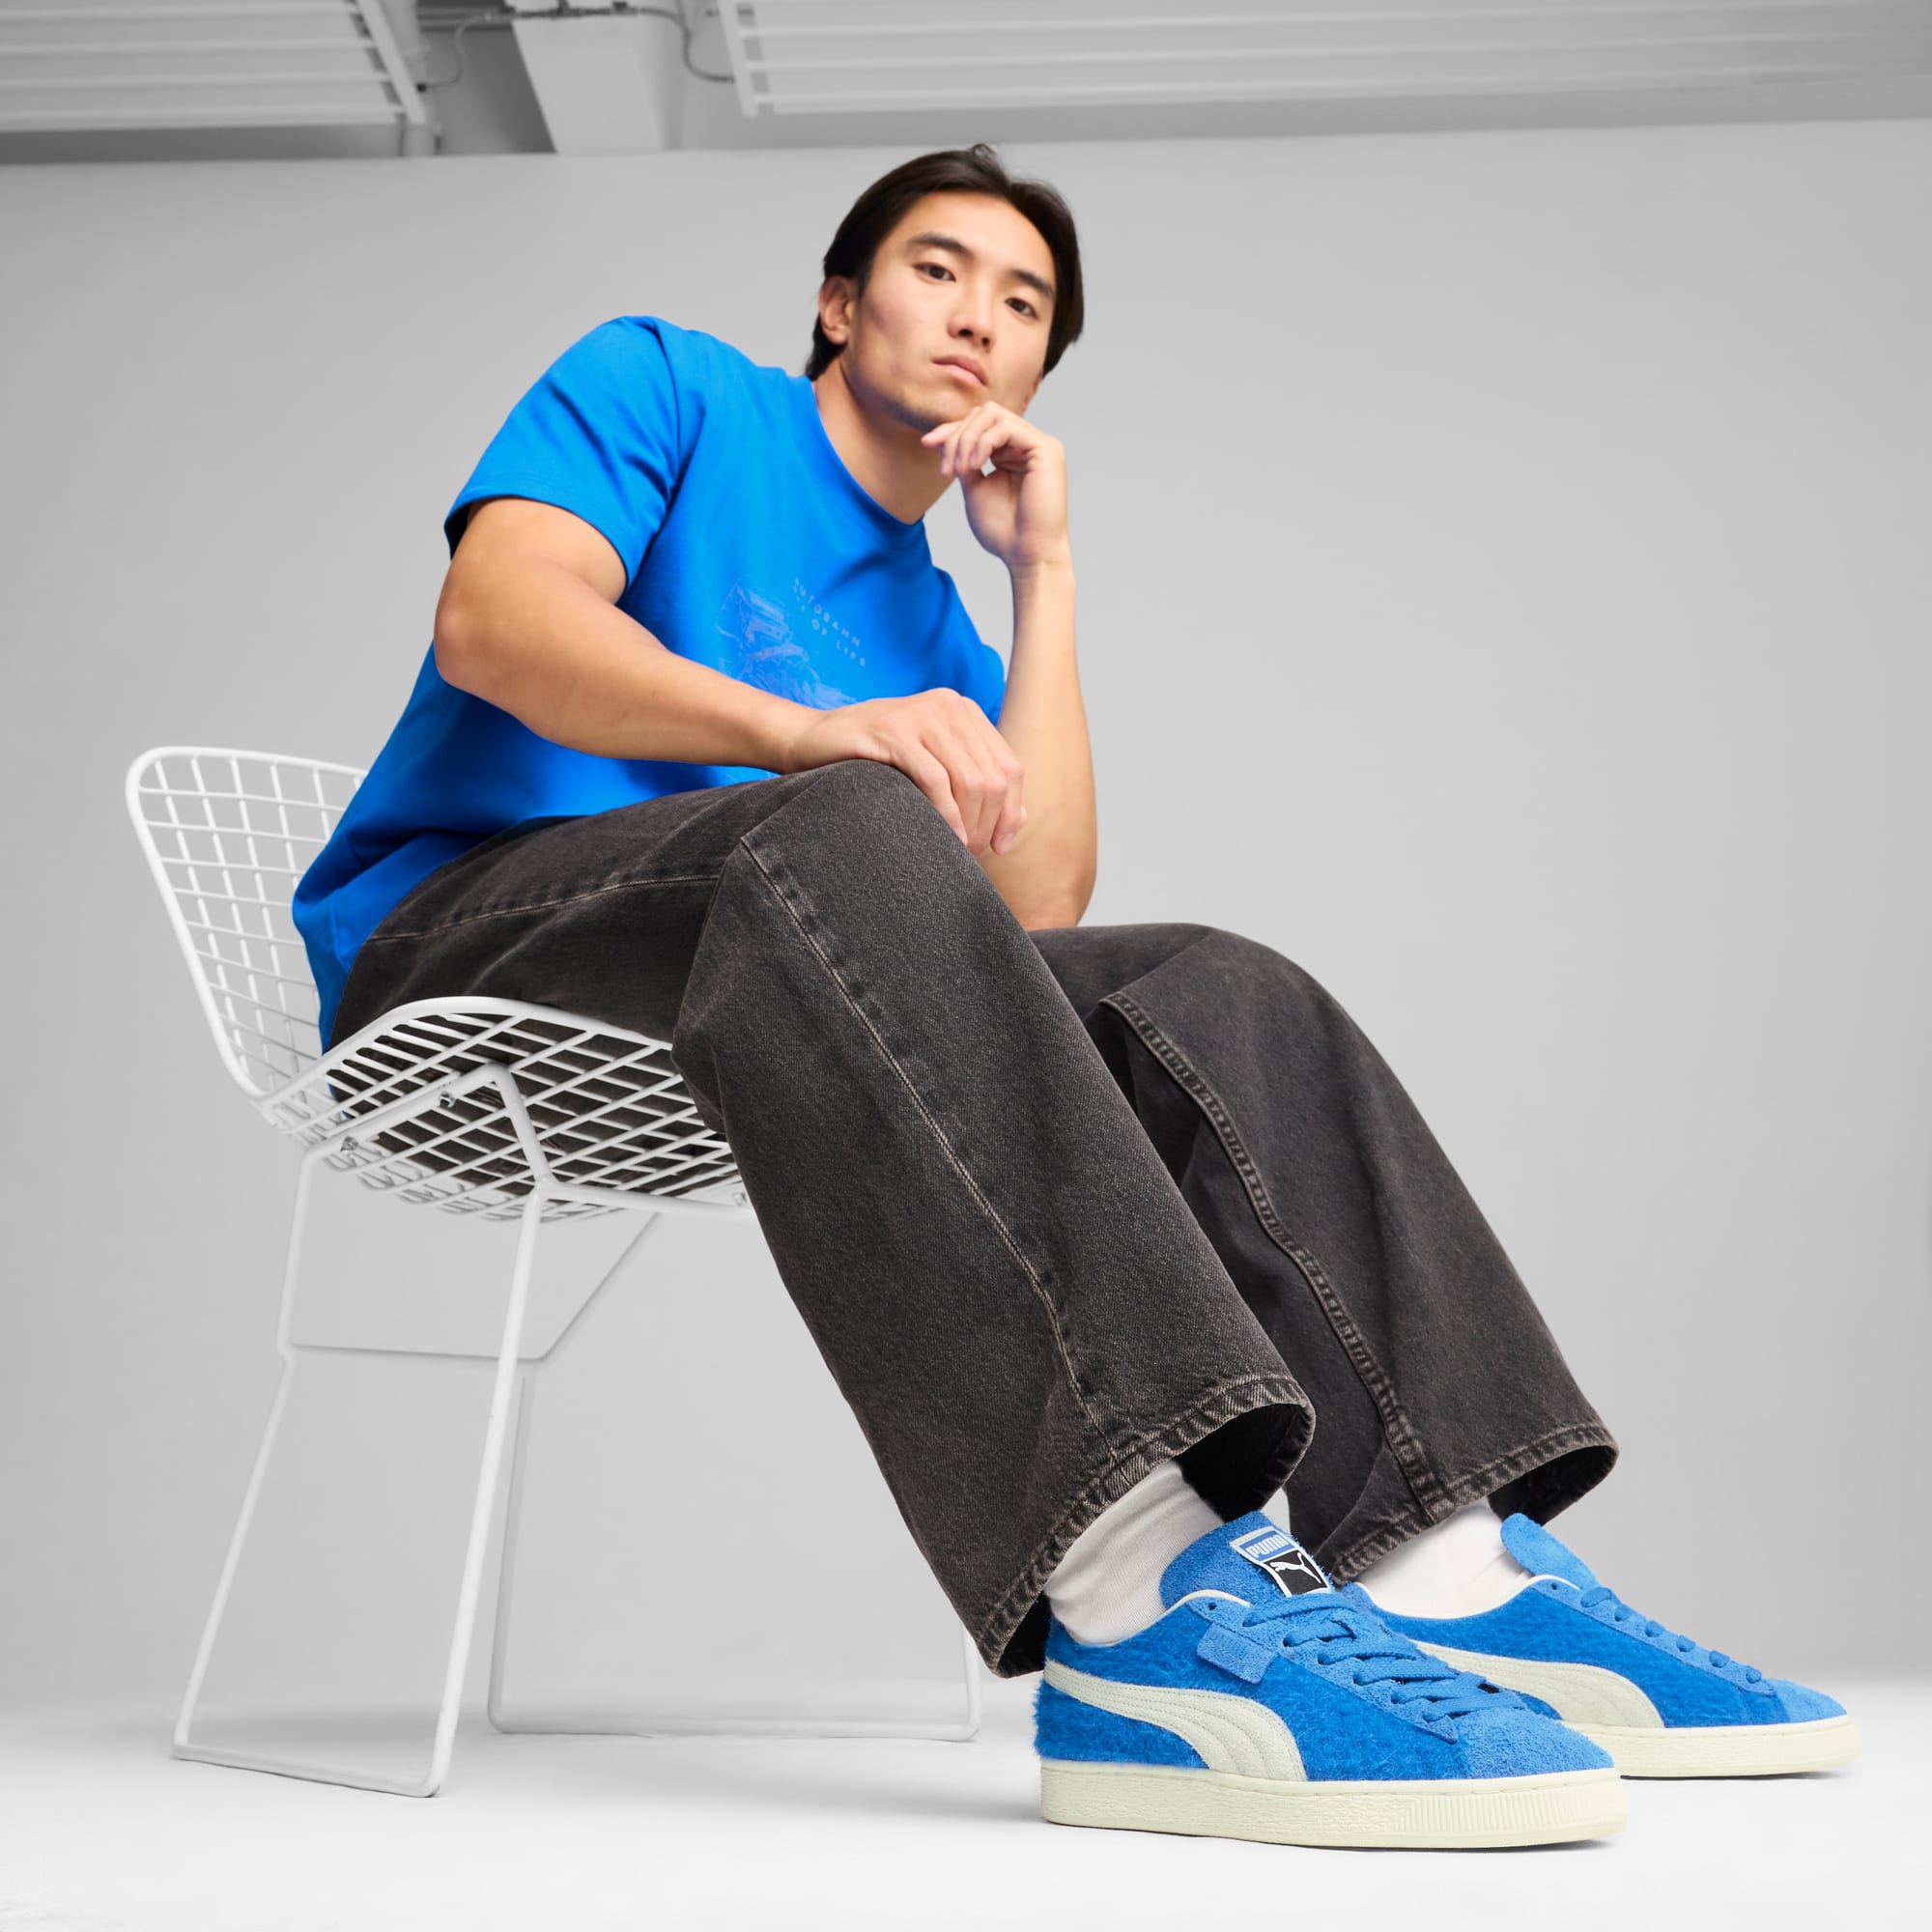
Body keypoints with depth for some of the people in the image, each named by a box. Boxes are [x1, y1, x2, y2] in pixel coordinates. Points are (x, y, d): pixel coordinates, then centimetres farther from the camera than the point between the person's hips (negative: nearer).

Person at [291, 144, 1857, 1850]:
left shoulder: (936, 634, 26)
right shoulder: (666, 387, 12)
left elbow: (1032, 907, 8)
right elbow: (494, 616, -9)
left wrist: (1042, 569, 10)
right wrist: (811, 732, -26)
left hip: (764, 1022, 6)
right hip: (456, 948, -6)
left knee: (1214, 995, -12)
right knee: (852, 827, -36)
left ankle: (1442, 1564, -28)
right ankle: (1147, 1597, -52)